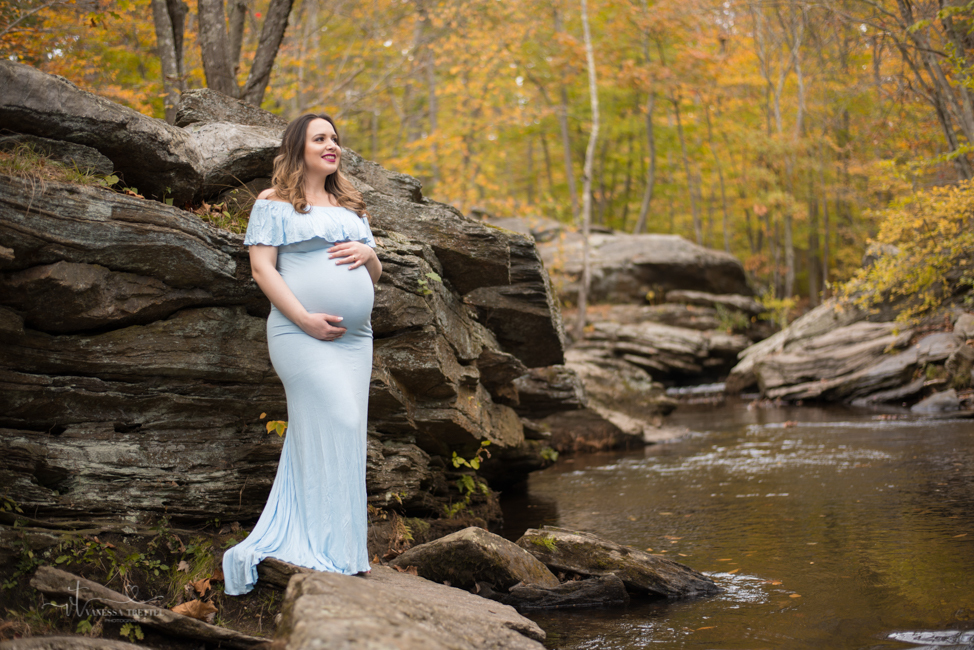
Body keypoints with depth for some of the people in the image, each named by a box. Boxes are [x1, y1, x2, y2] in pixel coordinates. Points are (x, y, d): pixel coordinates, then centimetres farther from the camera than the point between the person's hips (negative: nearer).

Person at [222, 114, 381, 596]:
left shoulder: (350, 208, 23)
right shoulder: (274, 205, 3)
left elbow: (375, 275, 24)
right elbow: (263, 268, -8)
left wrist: (368, 254, -1)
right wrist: (305, 319, -18)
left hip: (354, 337, 7)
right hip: (303, 335, -7)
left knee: (333, 436, 3)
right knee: (333, 425, -15)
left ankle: (289, 541, 10)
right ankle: (329, 549, -10)